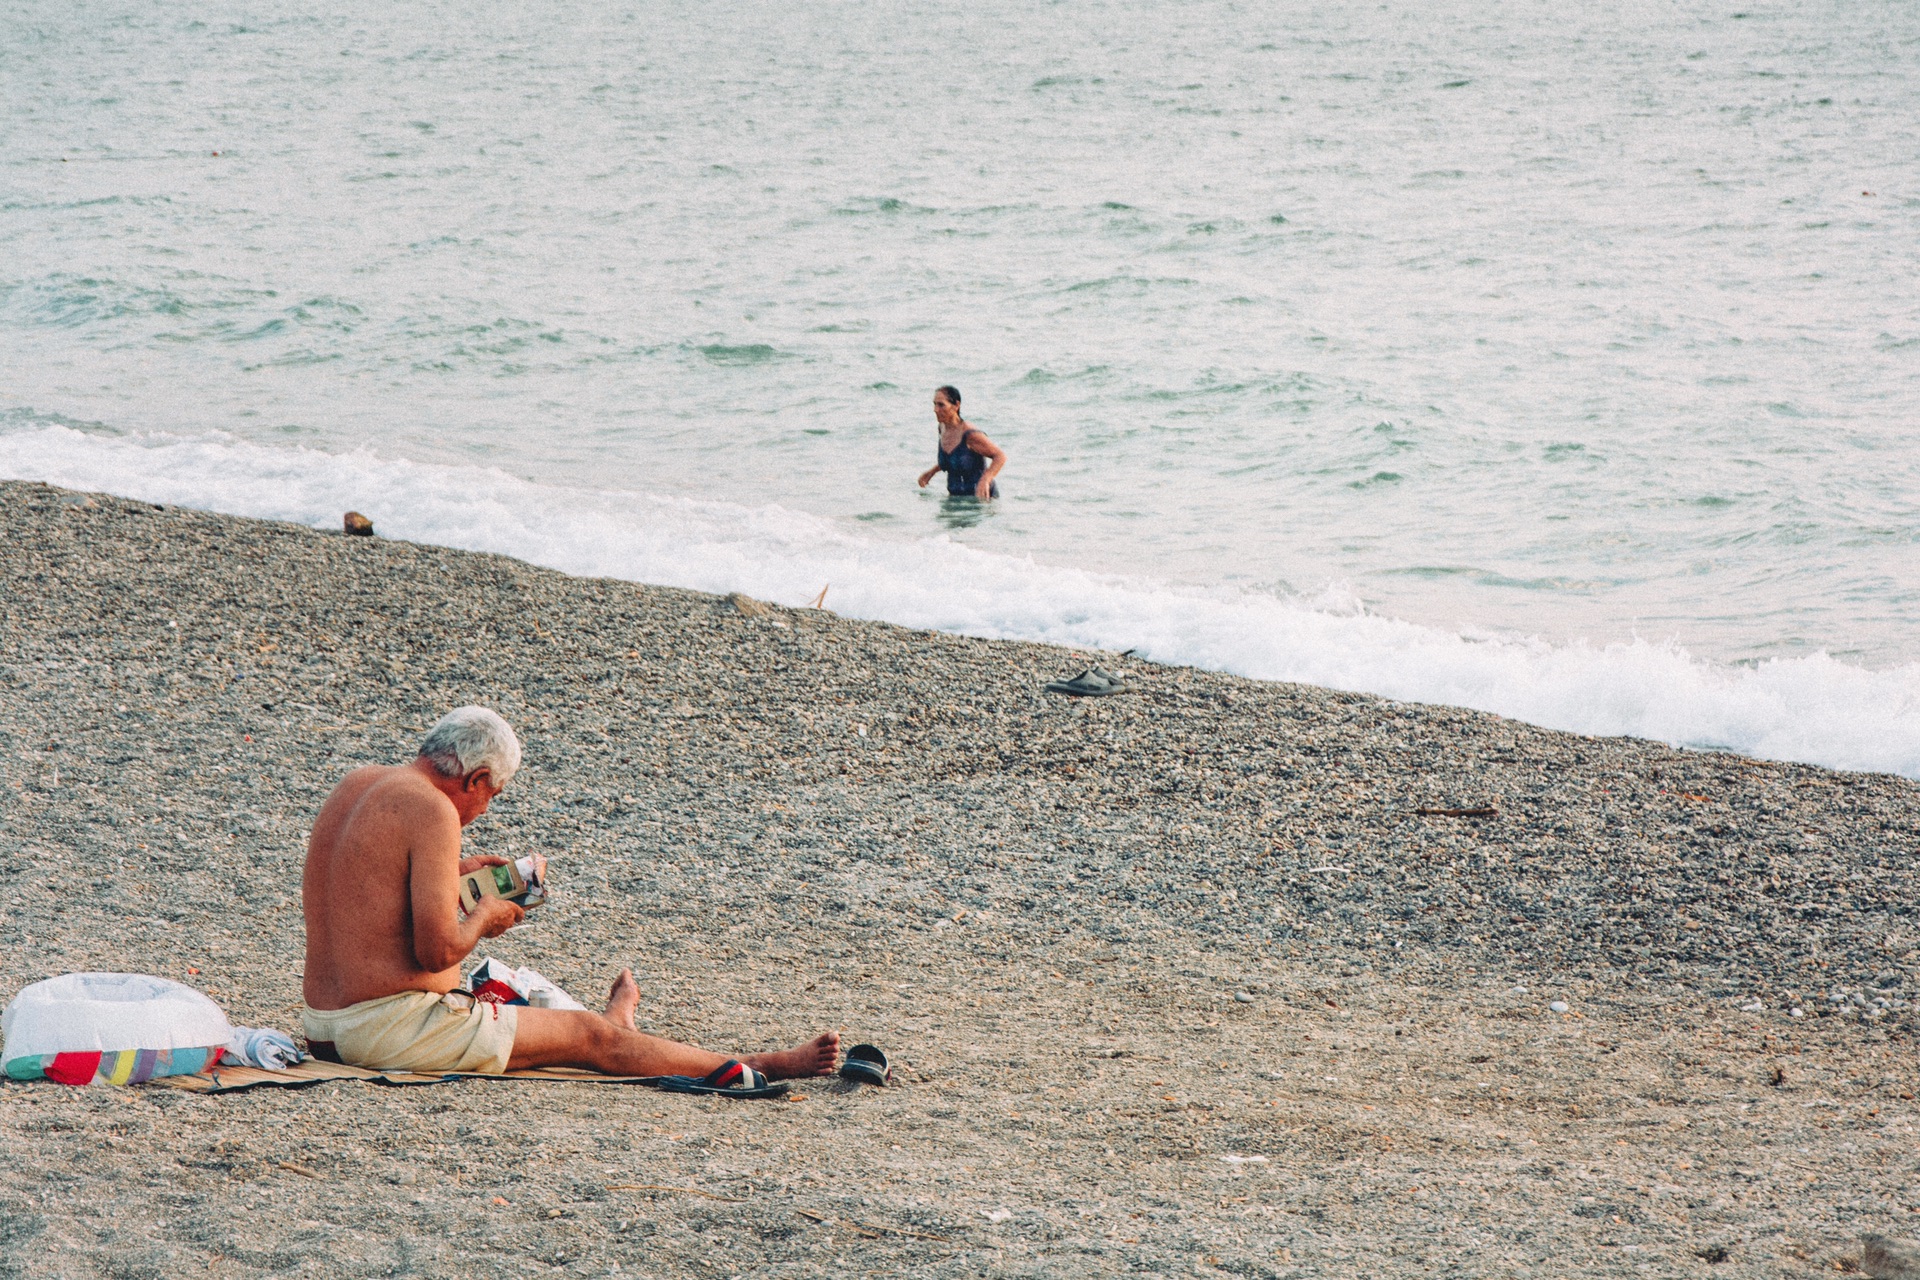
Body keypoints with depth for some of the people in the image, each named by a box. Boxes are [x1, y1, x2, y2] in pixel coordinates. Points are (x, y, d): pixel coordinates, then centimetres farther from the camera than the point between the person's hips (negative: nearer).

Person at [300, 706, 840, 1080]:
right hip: (392, 1027, -9)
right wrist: (482, 916, -3)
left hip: (323, 1026, 9)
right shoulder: (431, 809, -18)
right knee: (589, 1035, 4)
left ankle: (610, 1028, 61)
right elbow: (437, 949, -23)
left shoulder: (356, 784, 11)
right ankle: (758, 1067, 14)